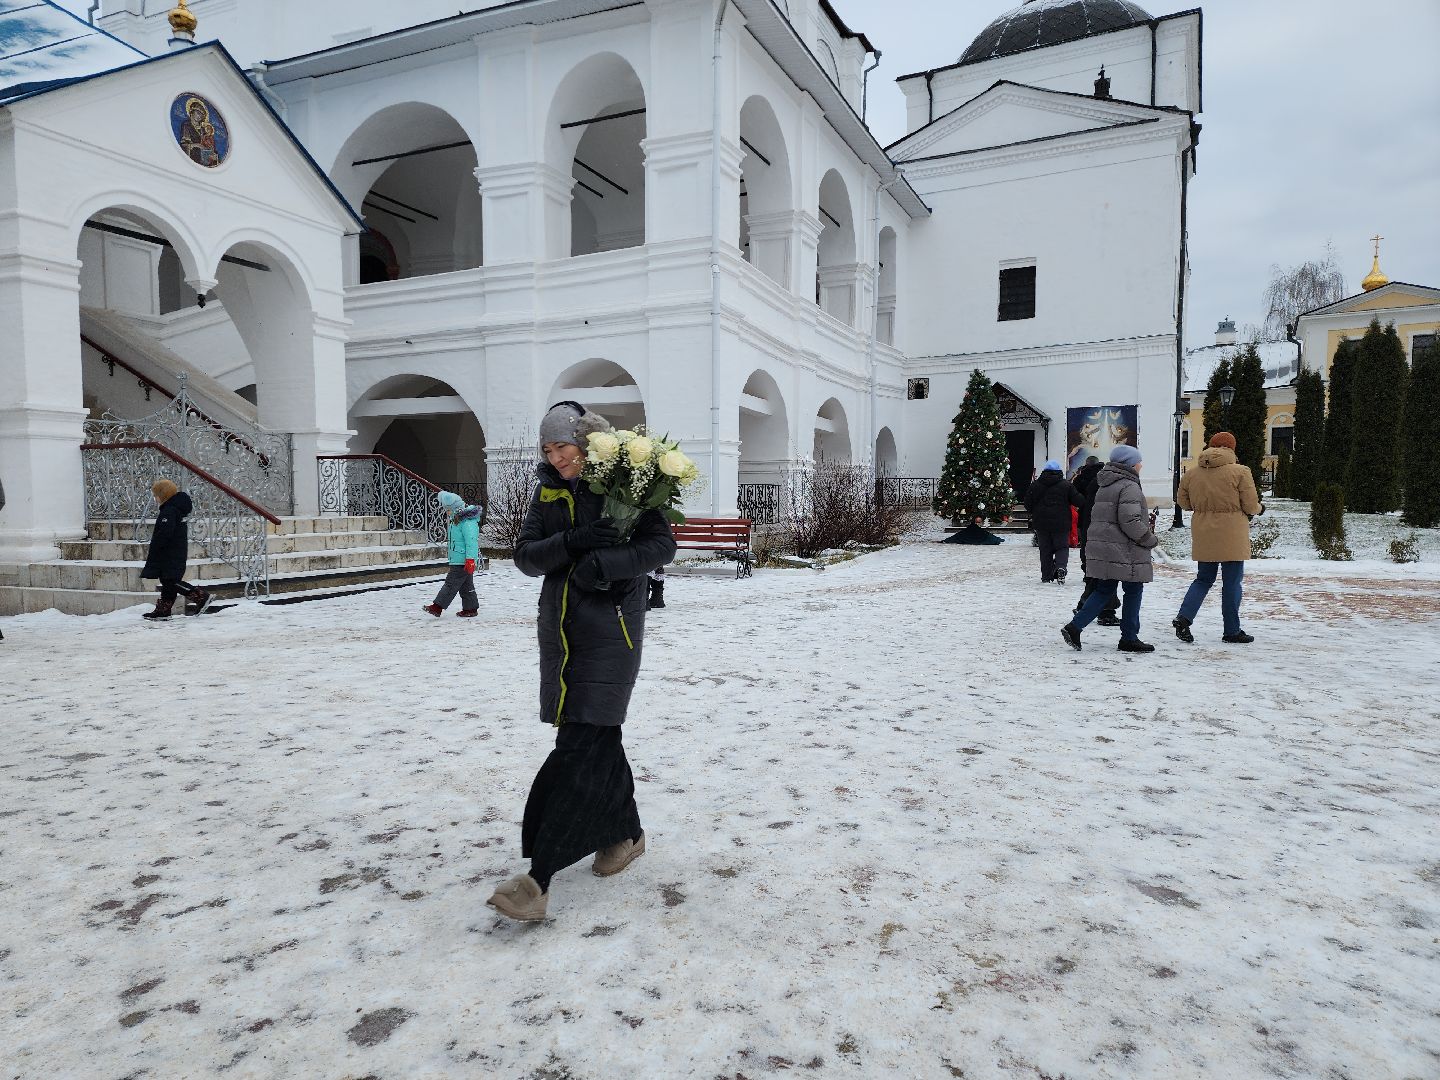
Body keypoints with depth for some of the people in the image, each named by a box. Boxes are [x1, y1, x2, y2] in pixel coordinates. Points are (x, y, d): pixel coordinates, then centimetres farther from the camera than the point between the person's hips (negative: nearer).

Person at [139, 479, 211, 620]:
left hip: (172, 555, -10)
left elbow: (163, 534, -23)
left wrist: (152, 551, -15)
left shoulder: (169, 511, -17)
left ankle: (201, 597, -9)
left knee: (172, 581, -9)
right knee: (168, 582, 12)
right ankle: (163, 610, 15)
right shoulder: (178, 508, 16)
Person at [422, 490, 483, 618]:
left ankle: (437, 607, -10)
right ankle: (470, 608, 18)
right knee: (465, 585, 13)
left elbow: (471, 541, -23)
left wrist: (470, 559, -25)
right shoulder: (456, 520, 17)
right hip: (457, 560, 10)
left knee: (451, 583, -9)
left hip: (463, 560, -10)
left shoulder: (468, 521, -18)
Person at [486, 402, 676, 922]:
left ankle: (539, 877, -8)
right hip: (560, 630, 6)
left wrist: (608, 562, -25)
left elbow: (662, 545, -10)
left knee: (580, 749, -9)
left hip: (610, 630, -6)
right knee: (598, 739, 15)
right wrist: (570, 542, -17)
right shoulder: (548, 491, 9)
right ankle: (625, 833, 34)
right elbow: (525, 555, 2)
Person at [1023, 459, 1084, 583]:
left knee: (1045, 549, 9)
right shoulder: (1066, 485, -3)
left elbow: (1028, 504, 3)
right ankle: (1061, 567, -19)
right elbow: (1078, 501, -3)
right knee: (1062, 546, 7)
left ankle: (1046, 575, 8)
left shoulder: (1035, 485, 0)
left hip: (1041, 523, 1)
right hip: (1061, 523, -1)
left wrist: (1034, 513, 20)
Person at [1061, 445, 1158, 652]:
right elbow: (1130, 522, -23)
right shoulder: (1129, 487, -15)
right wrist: (1151, 539, -9)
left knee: (1104, 590, 13)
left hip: (1102, 548, 9)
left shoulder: (1105, 486, 15)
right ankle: (1129, 639, 12)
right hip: (1124, 552, -9)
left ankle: (1074, 627, 2)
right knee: (1133, 591, 4)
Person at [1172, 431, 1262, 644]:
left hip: (1203, 538, 4)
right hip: (1232, 537, -4)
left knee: (1203, 579, 16)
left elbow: (1184, 503, 12)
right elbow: (1251, 506, -6)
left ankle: (1183, 617, -3)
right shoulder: (1240, 472, -9)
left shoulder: (1191, 474, 3)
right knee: (1232, 582, 6)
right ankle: (1232, 631, 13)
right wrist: (1259, 508, 16)